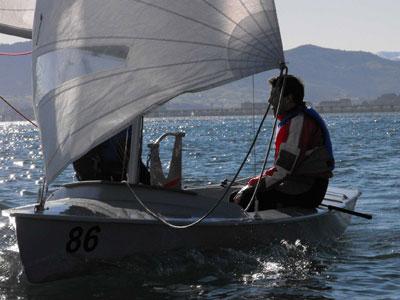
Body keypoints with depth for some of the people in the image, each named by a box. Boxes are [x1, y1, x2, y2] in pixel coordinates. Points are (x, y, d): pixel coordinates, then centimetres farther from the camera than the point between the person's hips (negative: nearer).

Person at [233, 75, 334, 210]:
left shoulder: (299, 122, -16)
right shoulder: (290, 120, 18)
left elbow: (283, 170, -21)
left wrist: (252, 185, -14)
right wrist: (257, 181, 8)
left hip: (306, 192, -10)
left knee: (246, 198, -20)